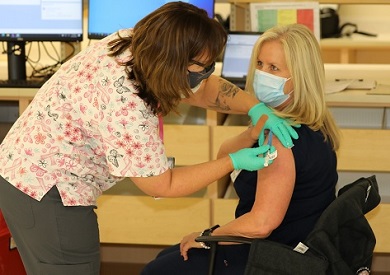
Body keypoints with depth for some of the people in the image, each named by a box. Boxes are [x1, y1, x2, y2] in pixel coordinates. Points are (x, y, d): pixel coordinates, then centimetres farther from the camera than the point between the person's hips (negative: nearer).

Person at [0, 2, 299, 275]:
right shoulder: (127, 111, -32)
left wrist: (257, 108, -7)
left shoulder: (133, 44, -8)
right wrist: (234, 162, -14)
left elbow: (205, 88, 7)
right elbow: (162, 186, -17)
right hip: (45, 192, -10)